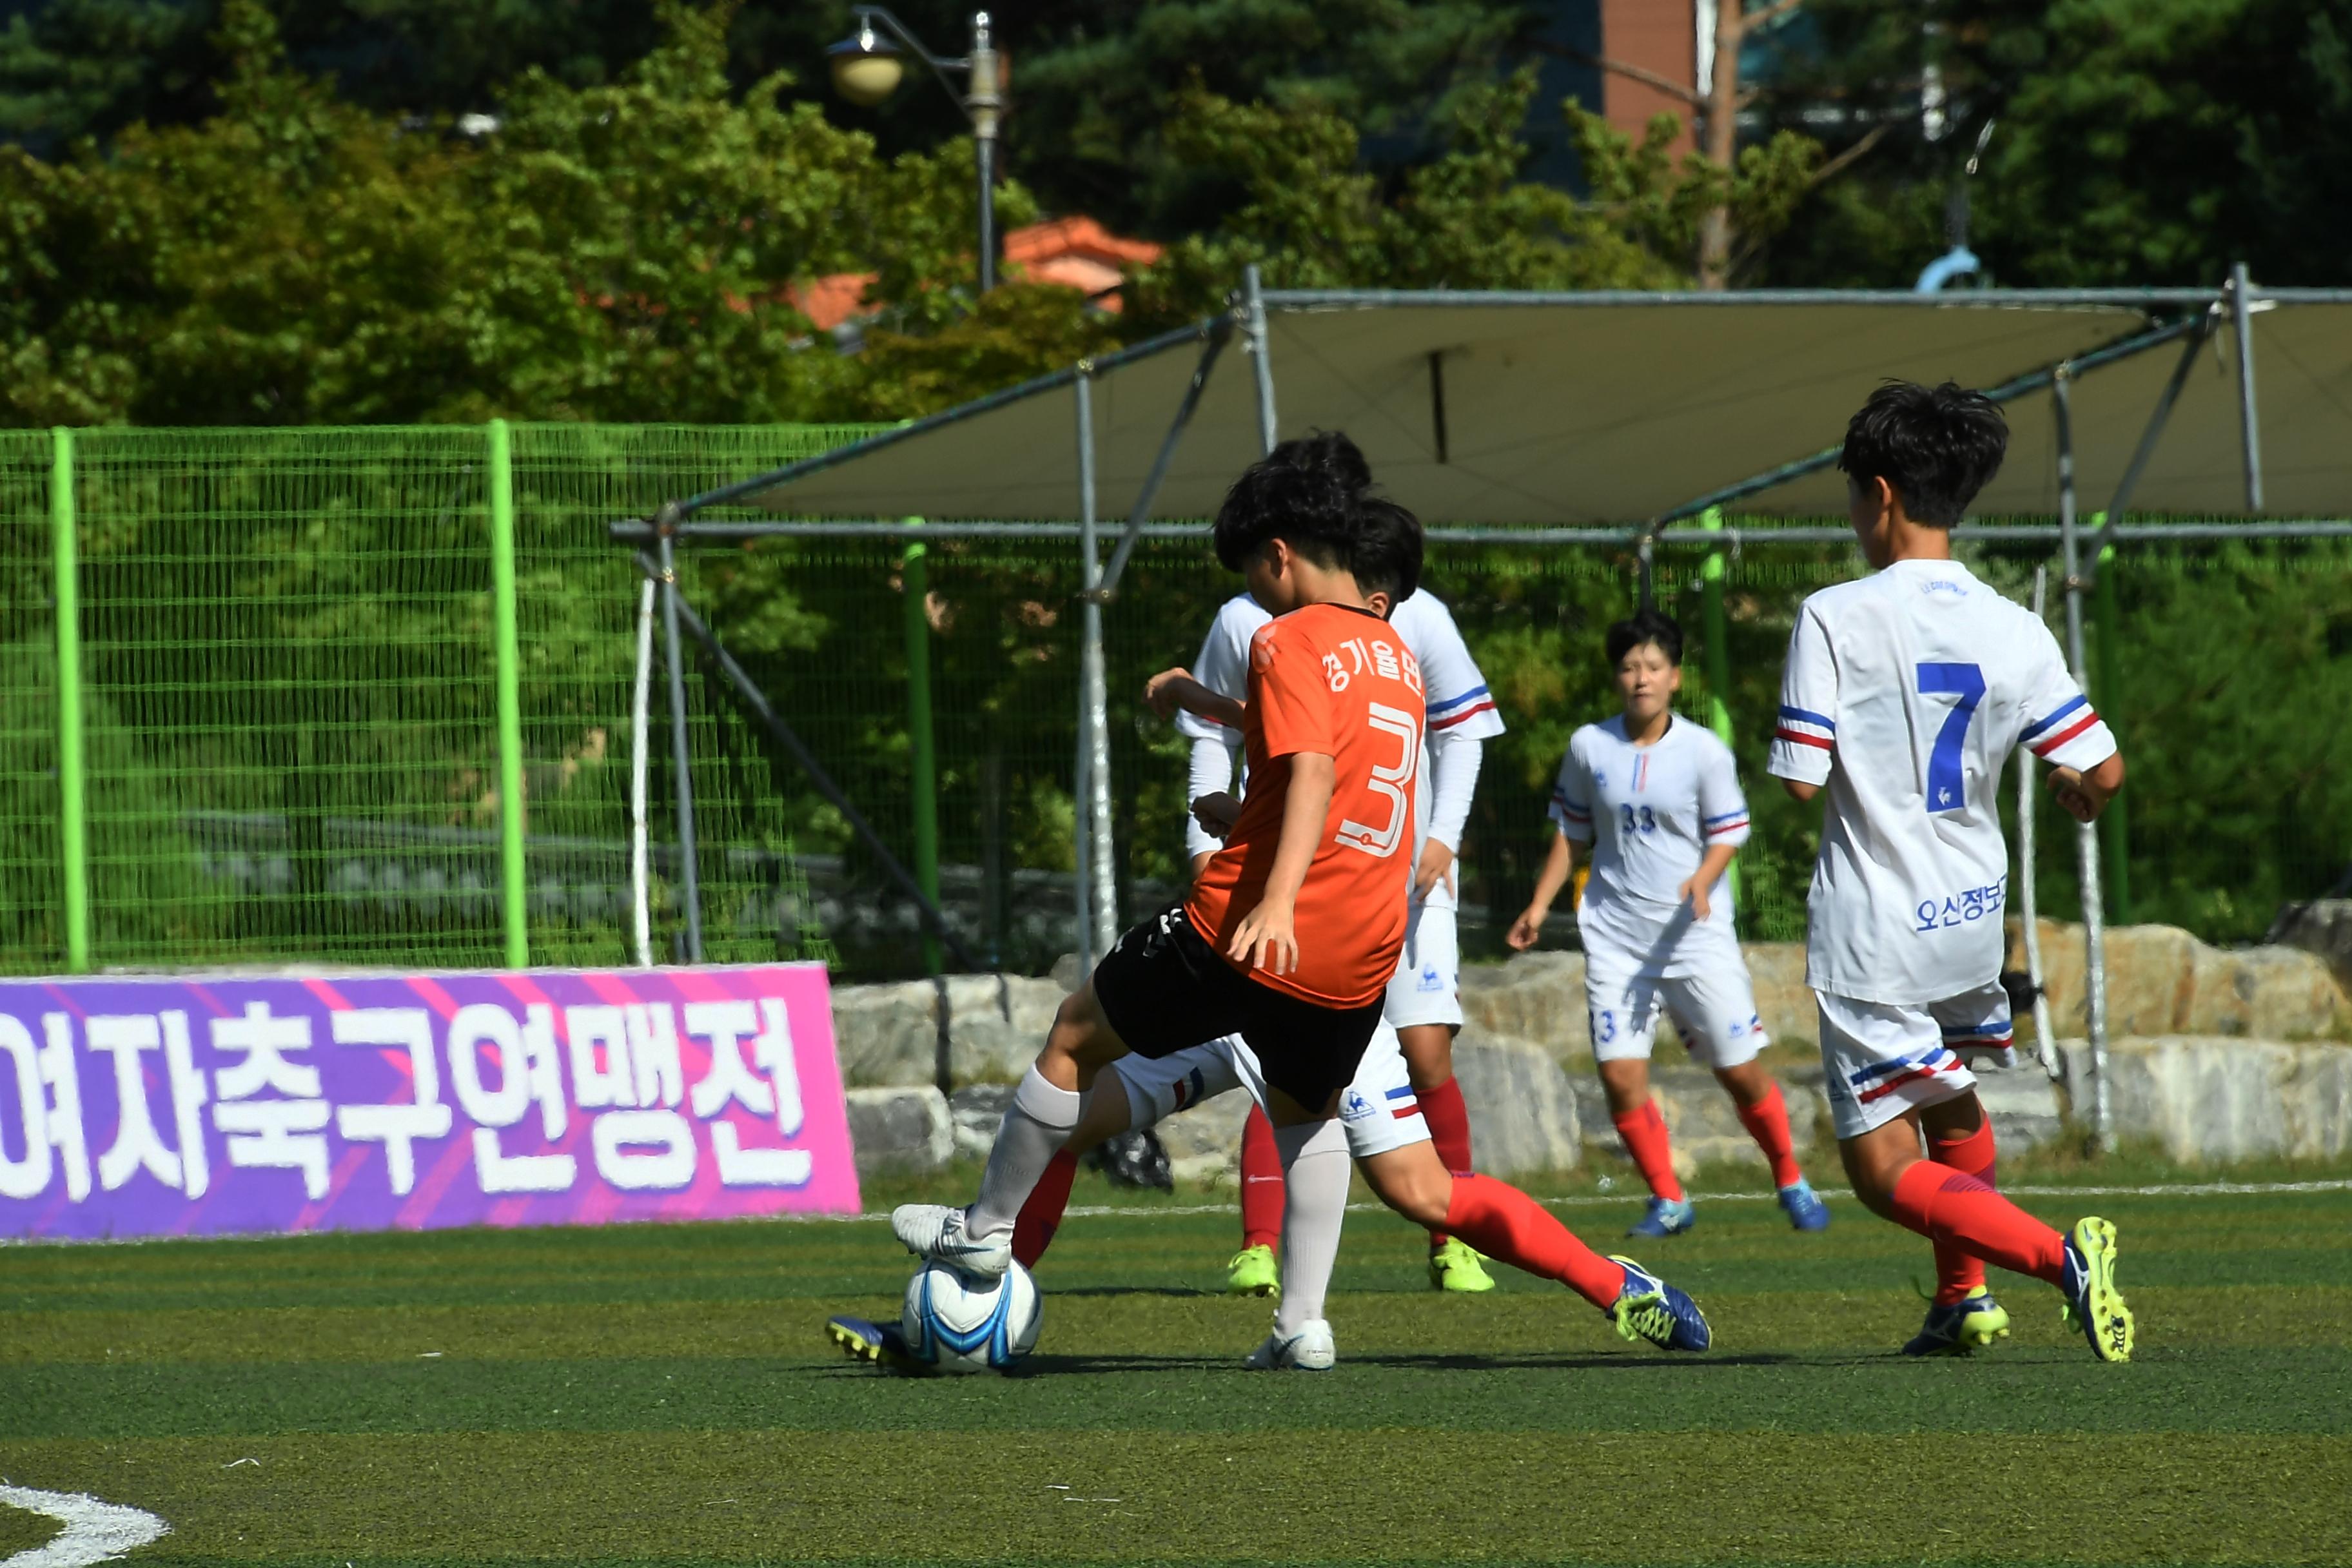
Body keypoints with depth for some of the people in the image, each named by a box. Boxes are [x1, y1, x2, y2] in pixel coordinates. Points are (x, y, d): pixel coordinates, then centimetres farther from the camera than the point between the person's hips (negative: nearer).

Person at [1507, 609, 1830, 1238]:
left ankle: (1791, 1182, 21)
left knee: (1740, 1070, -1)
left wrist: (1703, 881, -20)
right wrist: (1540, 905, 9)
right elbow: (1570, 832, 14)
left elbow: (1727, 834, -1)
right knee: (1621, 1074, -9)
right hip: (1616, 937, 2)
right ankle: (1668, 1201, 7)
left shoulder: (1703, 751, -5)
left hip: (1695, 933, -2)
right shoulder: (1589, 747, 2)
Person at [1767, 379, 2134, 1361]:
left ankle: (2060, 1257, -23)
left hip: (1874, 932, -6)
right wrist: (2080, 799, 20)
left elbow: (1799, 775, -14)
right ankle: (1964, 1300, 38)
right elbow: (2102, 771, -4)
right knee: (1950, 1095, 34)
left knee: (1885, 1169, -1)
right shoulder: (2014, 631, -2)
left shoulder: (1834, 618, -13)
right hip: (1972, 913, 6)